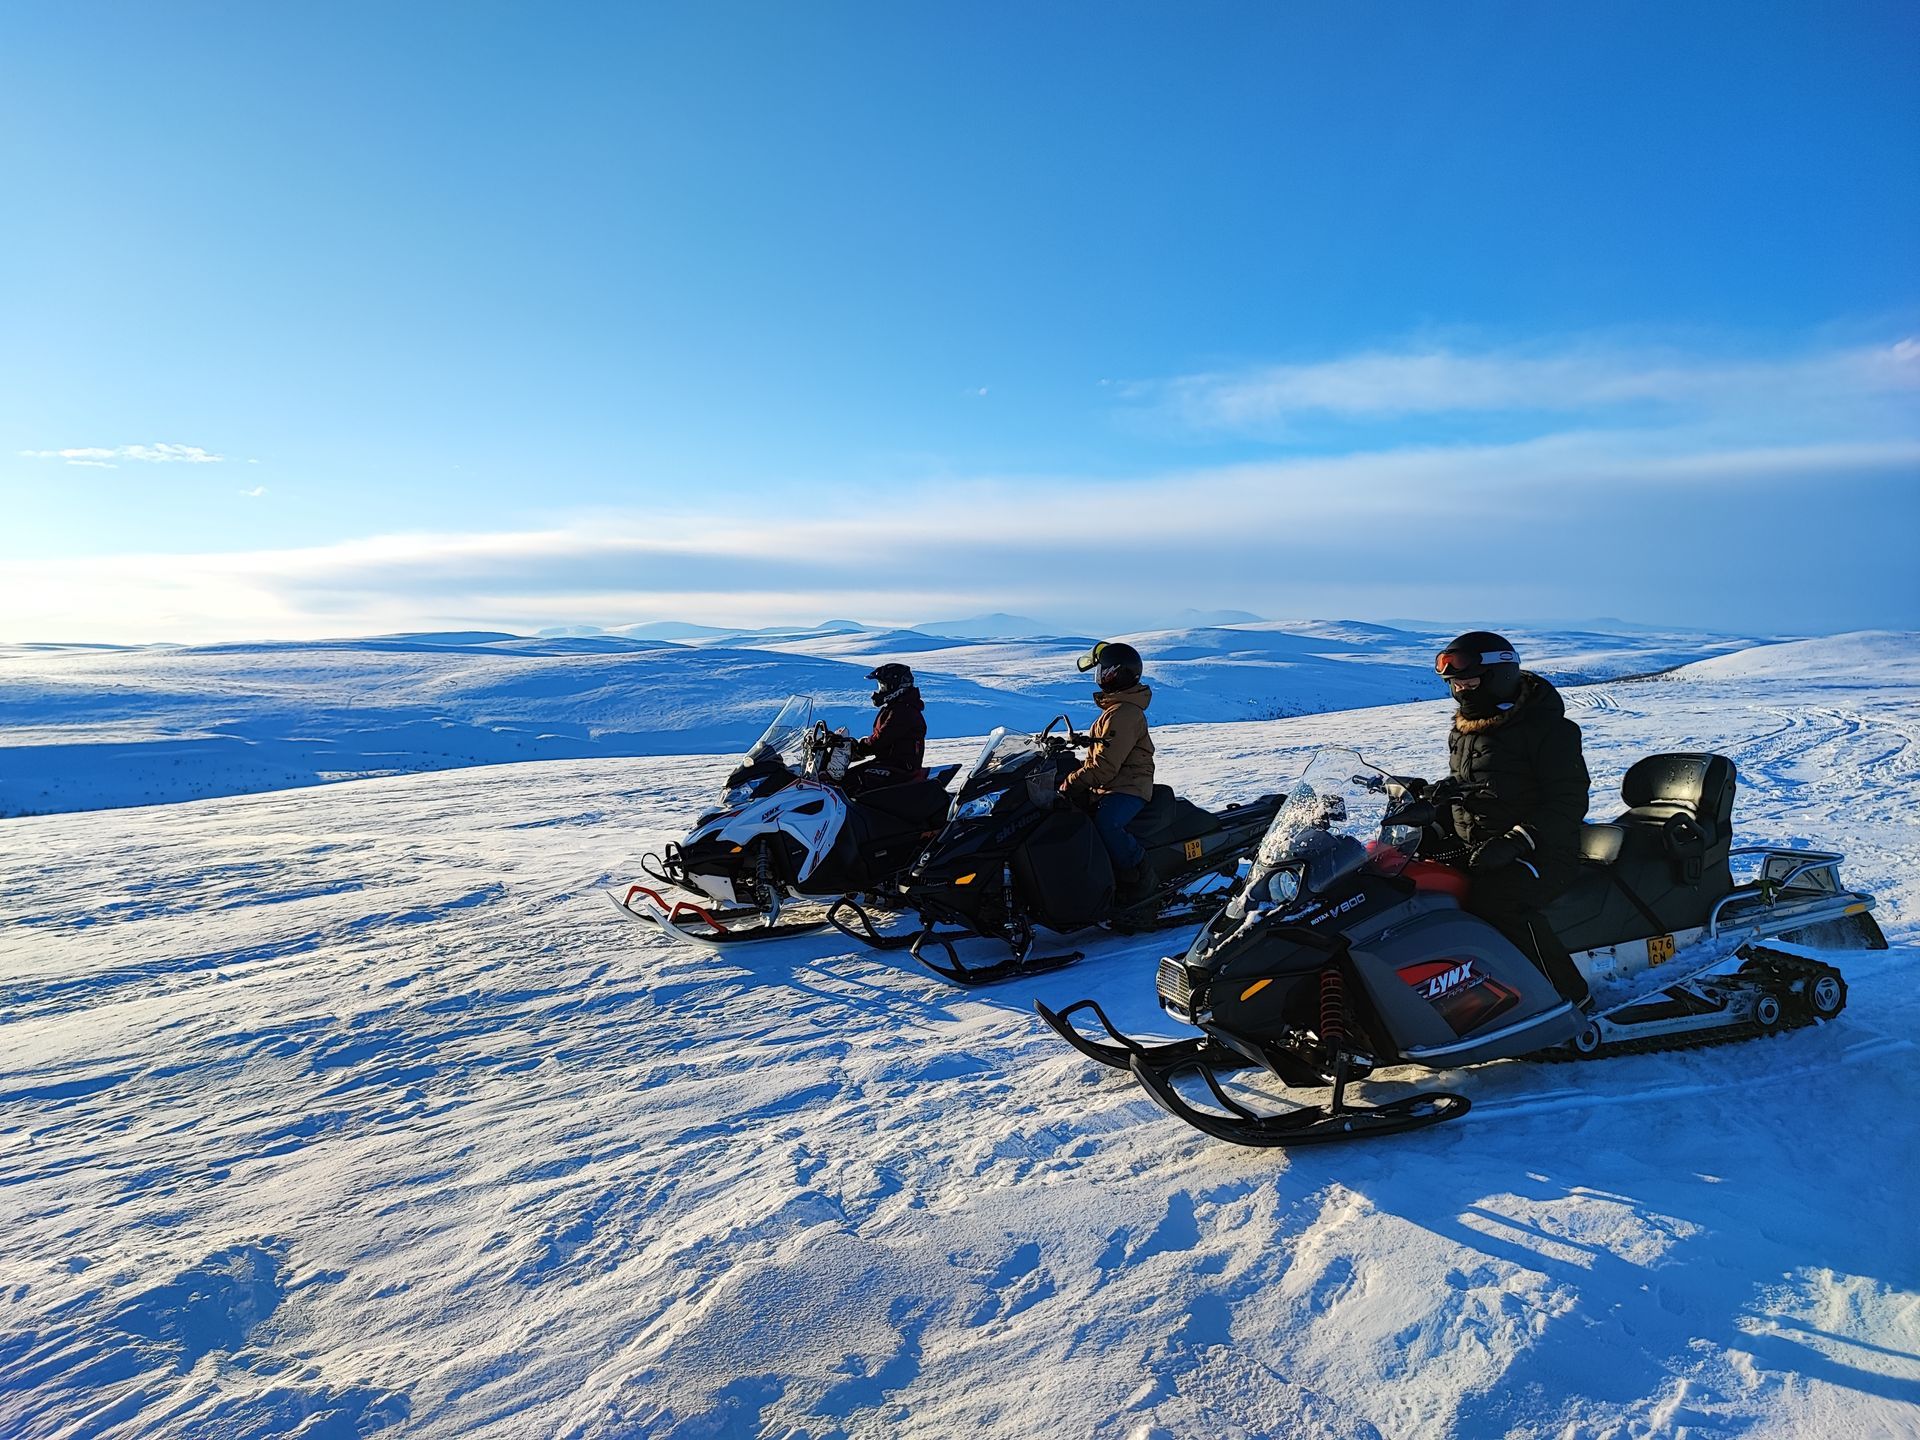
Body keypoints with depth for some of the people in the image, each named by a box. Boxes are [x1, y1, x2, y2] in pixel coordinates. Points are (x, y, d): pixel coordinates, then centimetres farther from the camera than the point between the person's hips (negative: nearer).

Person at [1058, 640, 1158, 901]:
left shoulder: (1122, 715, -19)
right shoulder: (1119, 706, 16)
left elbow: (1104, 766, -24)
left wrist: (1068, 785, -22)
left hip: (1128, 788, -11)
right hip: (1112, 784, 11)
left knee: (1106, 823, -36)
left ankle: (1141, 877, -20)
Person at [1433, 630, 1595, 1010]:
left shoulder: (1547, 728, -8)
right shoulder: (1463, 730, 15)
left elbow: (1570, 801, -13)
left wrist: (1516, 841, -26)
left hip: (1541, 852, -7)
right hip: (1472, 852, 8)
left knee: (1497, 901, -35)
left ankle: (1570, 996, -21)